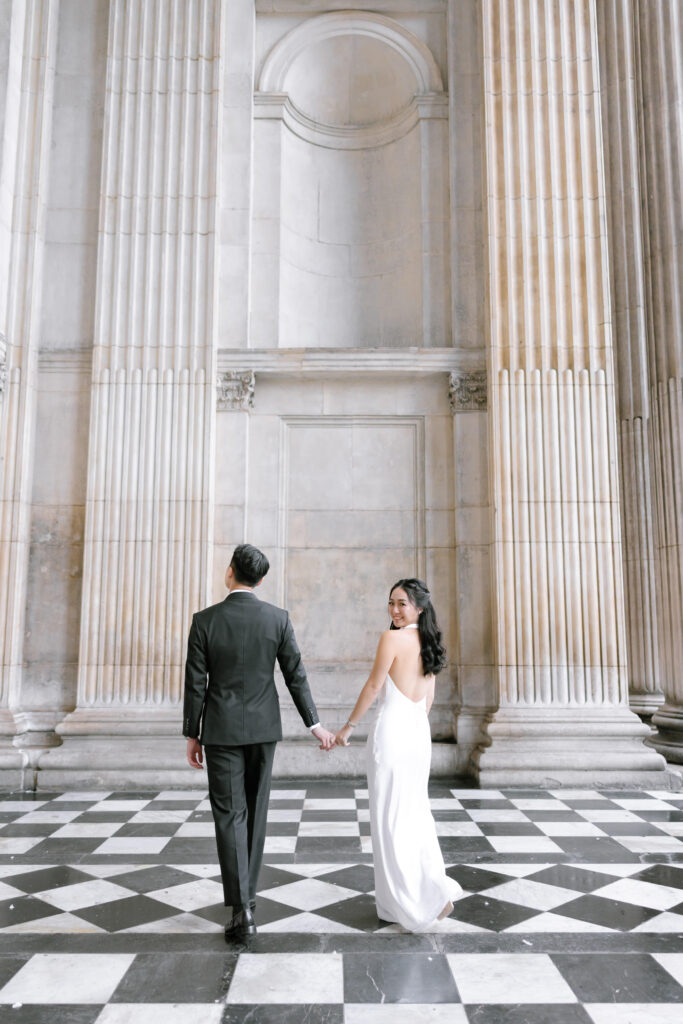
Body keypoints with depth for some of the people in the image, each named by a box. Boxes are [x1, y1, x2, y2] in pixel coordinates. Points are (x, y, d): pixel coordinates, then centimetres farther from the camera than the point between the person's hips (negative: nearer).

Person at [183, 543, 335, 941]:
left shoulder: (205, 620, -10)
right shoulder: (278, 618, -5)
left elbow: (195, 684, -7)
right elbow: (296, 676, -4)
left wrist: (192, 735, 3)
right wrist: (315, 725, 5)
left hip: (220, 730, -2)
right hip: (263, 728, 2)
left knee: (229, 815, 2)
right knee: (255, 810, 16)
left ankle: (241, 908, -6)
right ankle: (247, 893, 28)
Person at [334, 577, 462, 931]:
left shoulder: (392, 638, -14)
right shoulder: (427, 642, 9)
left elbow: (373, 687, -10)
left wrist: (348, 727, 0)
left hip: (392, 731, -8)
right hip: (420, 732, 8)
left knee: (389, 818, 3)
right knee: (414, 812, 18)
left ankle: (415, 905, 9)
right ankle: (434, 890, 21)